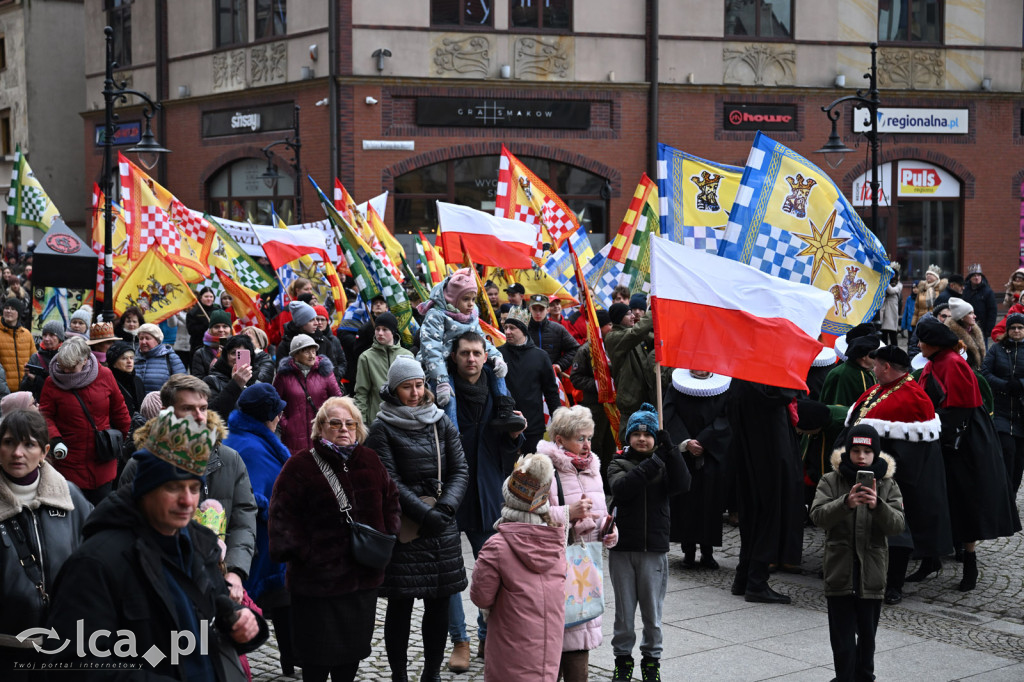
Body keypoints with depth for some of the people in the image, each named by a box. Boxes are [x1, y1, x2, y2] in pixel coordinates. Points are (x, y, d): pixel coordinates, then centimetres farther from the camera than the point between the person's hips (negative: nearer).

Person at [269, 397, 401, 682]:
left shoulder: (370, 462, 7)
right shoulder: (300, 466, -8)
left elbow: (391, 501, 17)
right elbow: (283, 517, -10)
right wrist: (305, 553, -16)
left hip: (364, 577, 5)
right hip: (317, 580, -5)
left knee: (354, 648, 15)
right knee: (318, 655, 2)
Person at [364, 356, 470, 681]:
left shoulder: (442, 423, 10)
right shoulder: (382, 429, -2)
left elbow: (460, 470, 7)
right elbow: (389, 481, -9)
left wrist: (446, 507, -10)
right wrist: (425, 513, -16)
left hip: (442, 529, 4)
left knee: (439, 604, 6)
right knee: (400, 605, 1)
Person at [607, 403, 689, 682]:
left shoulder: (664, 465, 4)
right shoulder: (619, 464, 2)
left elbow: (682, 485, -15)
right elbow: (620, 488, -19)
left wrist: (670, 449, -19)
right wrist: (651, 464, -25)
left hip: (655, 550, 1)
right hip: (622, 549, 0)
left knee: (652, 612, 7)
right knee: (624, 611, 7)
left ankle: (651, 659, 23)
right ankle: (623, 657, 22)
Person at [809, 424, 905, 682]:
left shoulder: (887, 485, 3)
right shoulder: (830, 481, 0)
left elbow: (897, 525, -7)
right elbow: (818, 515, -13)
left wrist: (877, 505, -27)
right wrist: (846, 503, -30)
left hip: (871, 573, 2)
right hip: (839, 571, -1)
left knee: (867, 633, 14)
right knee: (842, 636, -1)